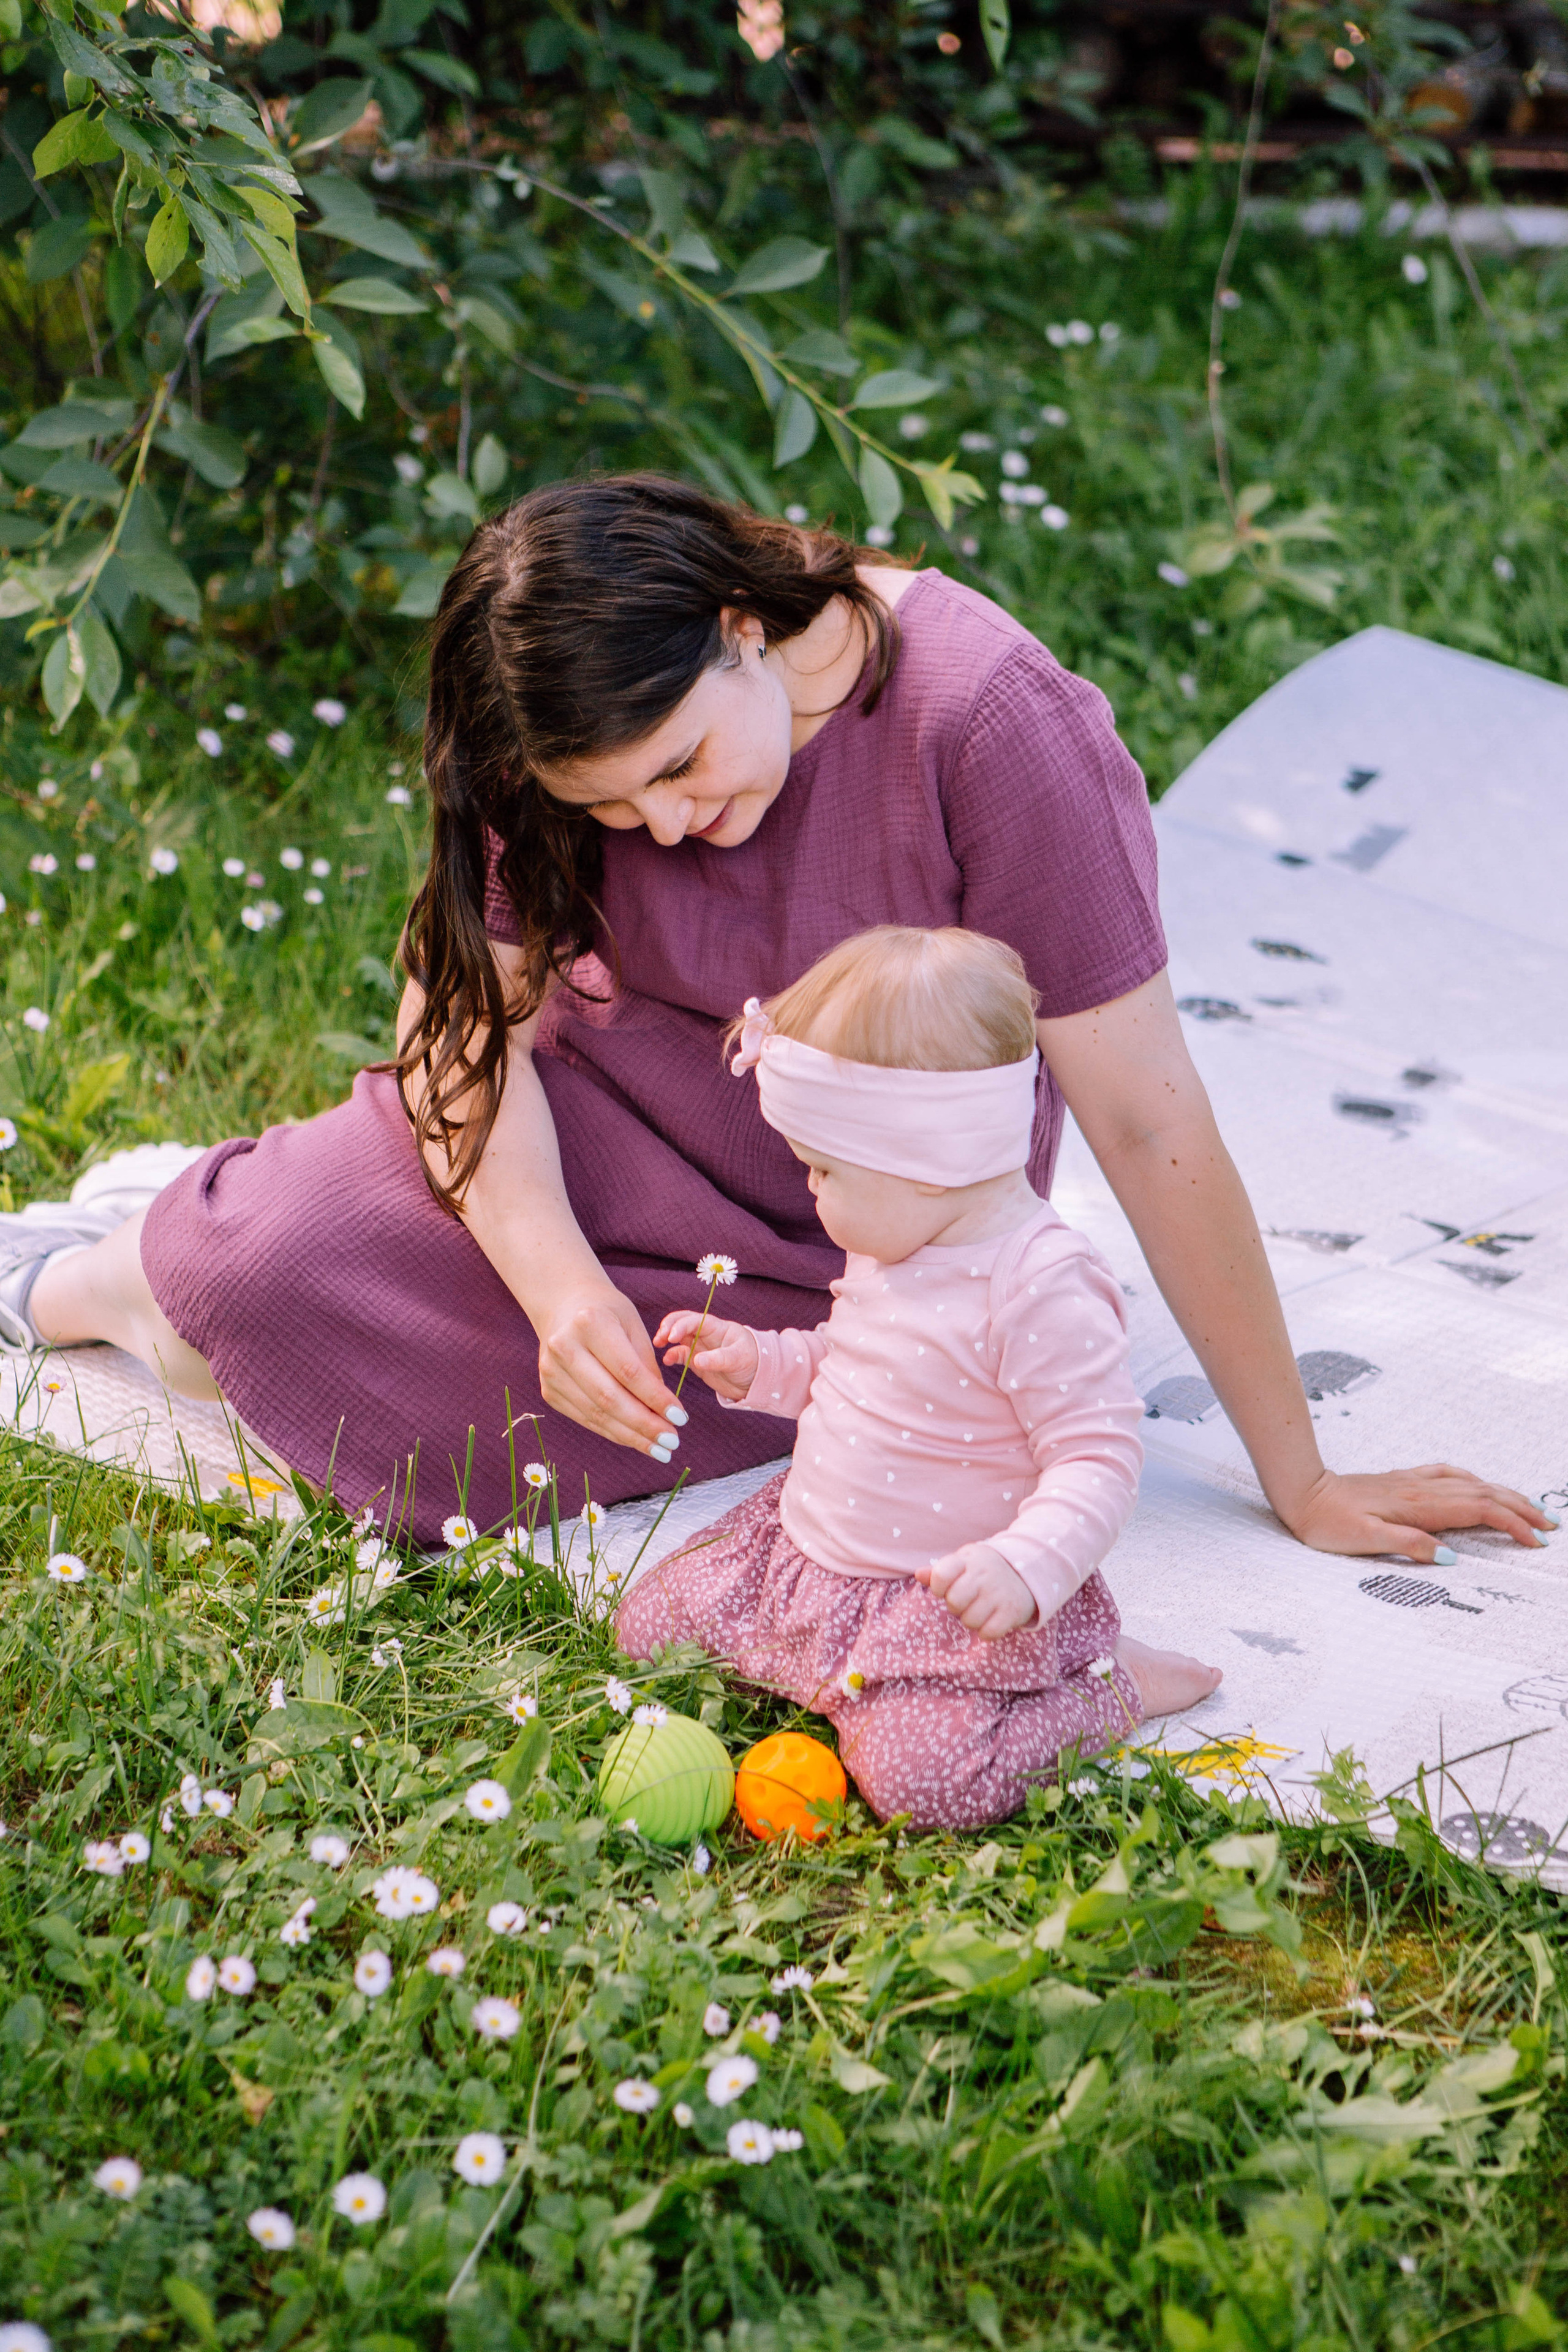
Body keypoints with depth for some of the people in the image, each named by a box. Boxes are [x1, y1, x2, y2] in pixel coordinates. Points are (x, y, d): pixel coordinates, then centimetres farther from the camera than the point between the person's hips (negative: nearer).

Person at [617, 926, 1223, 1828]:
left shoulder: (1042, 1288, -26)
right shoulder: (896, 1244, 3)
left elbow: (1100, 1459, -26)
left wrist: (1024, 1565, -40)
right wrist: (758, 1365, 8)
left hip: (954, 1598, -8)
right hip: (809, 1549, 9)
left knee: (920, 1777, -27)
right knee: (648, 1623, 8)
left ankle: (1109, 1688, 0)